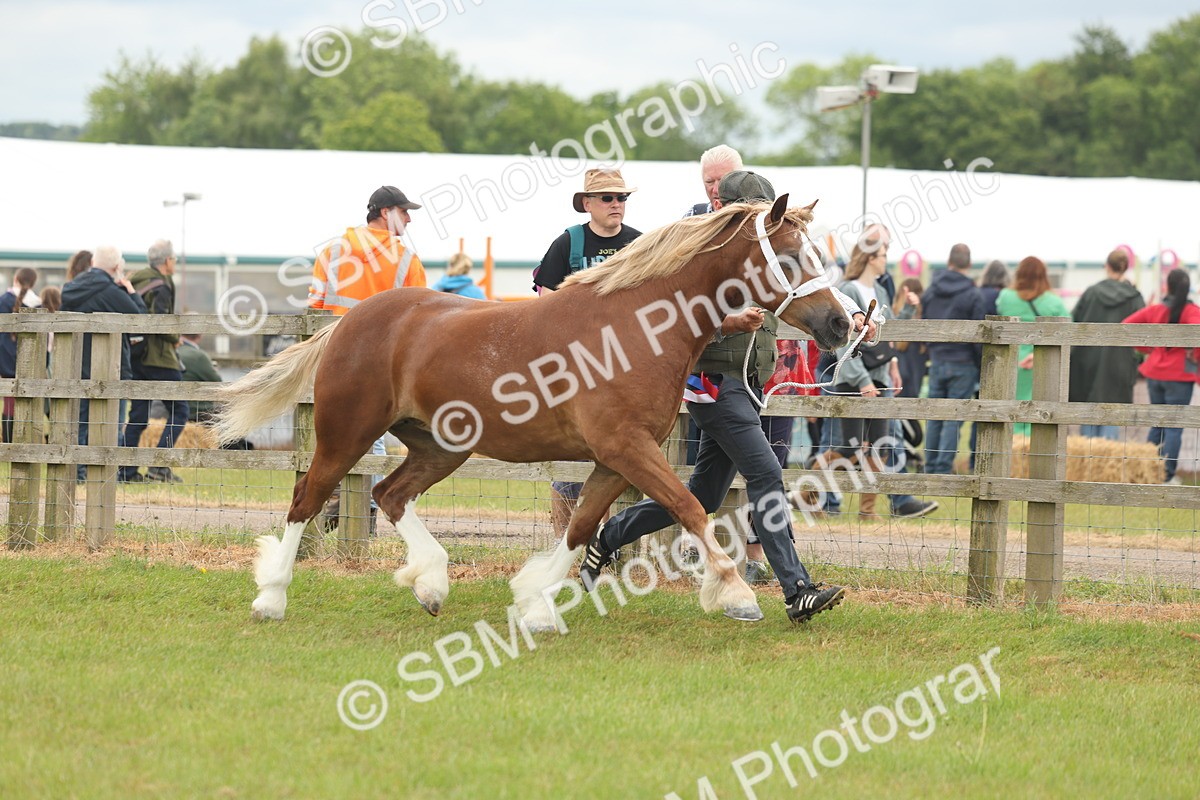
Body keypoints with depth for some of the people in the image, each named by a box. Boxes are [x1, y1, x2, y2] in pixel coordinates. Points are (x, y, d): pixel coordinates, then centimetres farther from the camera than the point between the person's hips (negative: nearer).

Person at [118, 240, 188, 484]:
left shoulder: (135, 280, 12)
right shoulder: (161, 288, -12)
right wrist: (175, 338, -7)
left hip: (136, 357, 8)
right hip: (159, 357, -8)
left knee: (138, 415, 10)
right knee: (179, 411, 0)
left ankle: (126, 471, 6)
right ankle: (159, 466, -10)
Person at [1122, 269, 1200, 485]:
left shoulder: (1155, 310, 2)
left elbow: (1126, 326, 2)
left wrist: (1144, 347, 9)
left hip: (1155, 373, 5)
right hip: (1179, 375, -5)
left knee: (1157, 424, 18)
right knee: (1174, 427, 2)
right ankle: (1168, 475, 0)